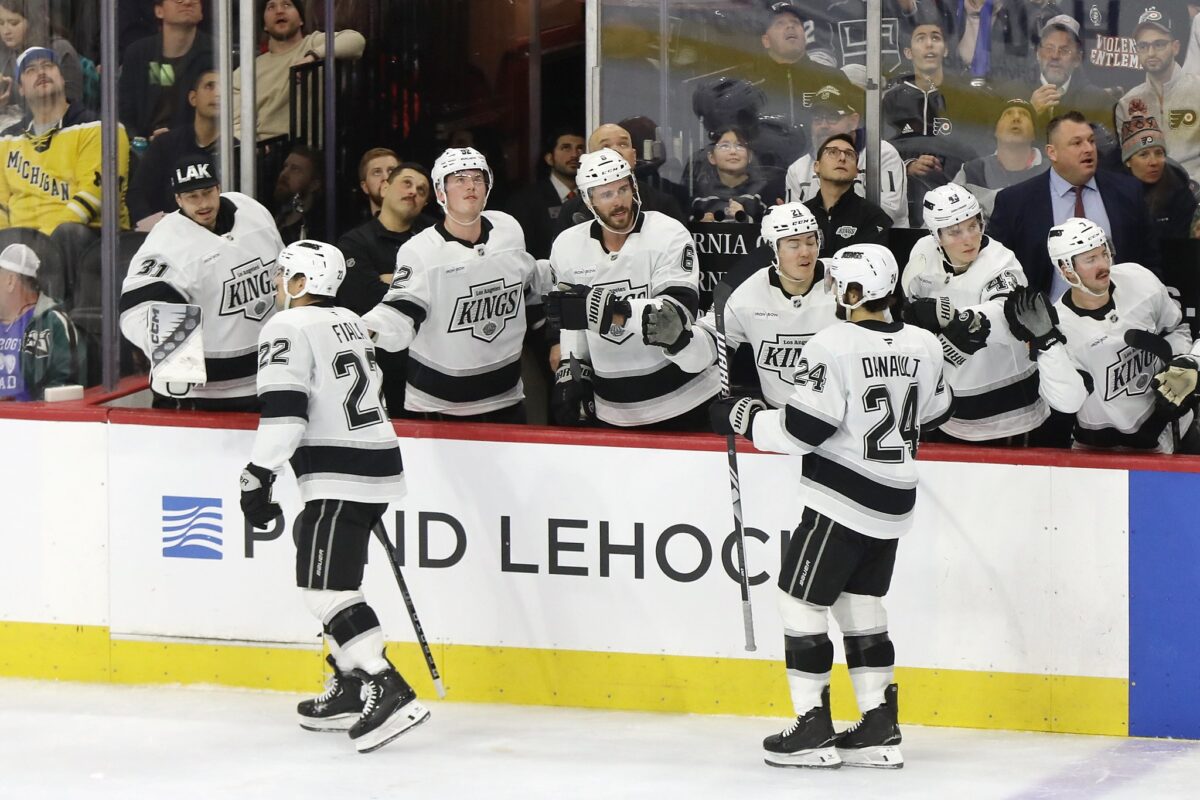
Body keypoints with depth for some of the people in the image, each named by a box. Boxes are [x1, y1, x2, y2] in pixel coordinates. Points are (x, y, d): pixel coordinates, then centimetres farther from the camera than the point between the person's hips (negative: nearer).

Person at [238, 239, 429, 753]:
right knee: (330, 576, 19)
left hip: (339, 479, -10)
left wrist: (258, 476, -15)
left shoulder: (288, 329, -10)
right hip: (377, 464, 10)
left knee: (324, 586, -12)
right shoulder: (350, 323, 18)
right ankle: (350, 690, 20)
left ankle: (389, 693, -22)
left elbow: (283, 410, -19)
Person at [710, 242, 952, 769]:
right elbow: (934, 414, 17)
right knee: (861, 605, 16)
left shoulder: (833, 346, -18)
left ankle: (813, 728, 2)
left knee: (801, 602, 3)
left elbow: (801, 429, -19)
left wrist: (744, 418, -4)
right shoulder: (924, 346, 2)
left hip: (840, 502, -7)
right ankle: (880, 729, 13)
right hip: (893, 504, 7)